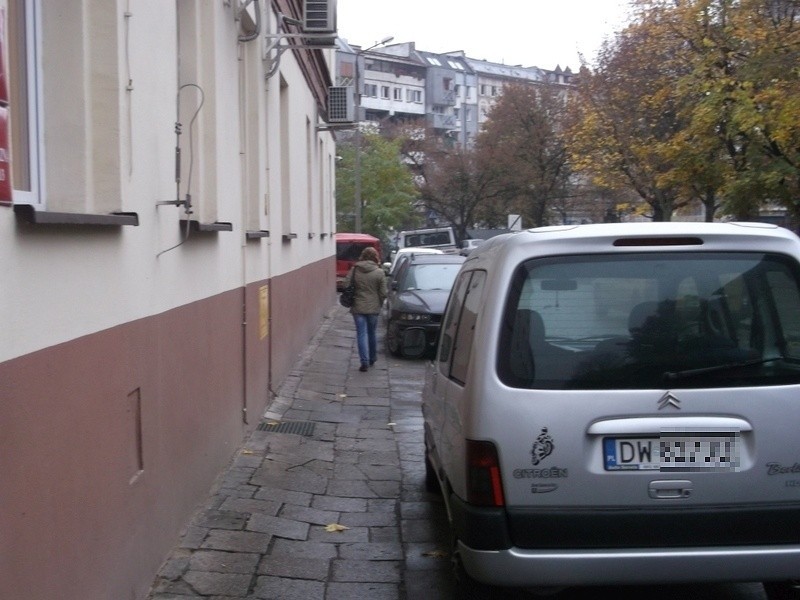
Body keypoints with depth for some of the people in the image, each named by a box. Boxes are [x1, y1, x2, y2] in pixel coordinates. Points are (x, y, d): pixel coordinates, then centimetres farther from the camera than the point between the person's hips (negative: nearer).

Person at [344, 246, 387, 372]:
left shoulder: (354, 270, -4)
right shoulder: (379, 272, -6)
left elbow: (346, 285, -4)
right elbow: (383, 293, -5)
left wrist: (352, 300, 10)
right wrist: (379, 305, 12)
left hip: (358, 308, 0)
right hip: (373, 308, 1)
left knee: (361, 334, 3)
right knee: (372, 333, 16)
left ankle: (364, 361, -4)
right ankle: (372, 359, 29)